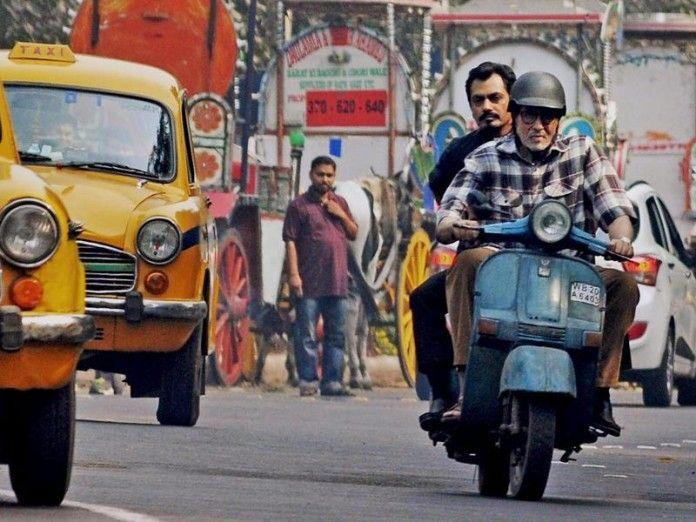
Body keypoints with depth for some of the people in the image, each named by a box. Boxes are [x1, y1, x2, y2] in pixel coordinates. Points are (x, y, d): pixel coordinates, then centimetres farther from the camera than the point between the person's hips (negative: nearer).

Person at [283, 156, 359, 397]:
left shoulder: (339, 203, 16)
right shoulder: (299, 205, -1)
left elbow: (354, 234, 18)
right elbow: (290, 241, -6)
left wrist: (342, 215, -1)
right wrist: (294, 274, -14)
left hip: (337, 282, 6)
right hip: (309, 284, -6)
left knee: (336, 335, 8)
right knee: (306, 335, -5)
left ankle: (332, 381, 13)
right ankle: (308, 381, -2)